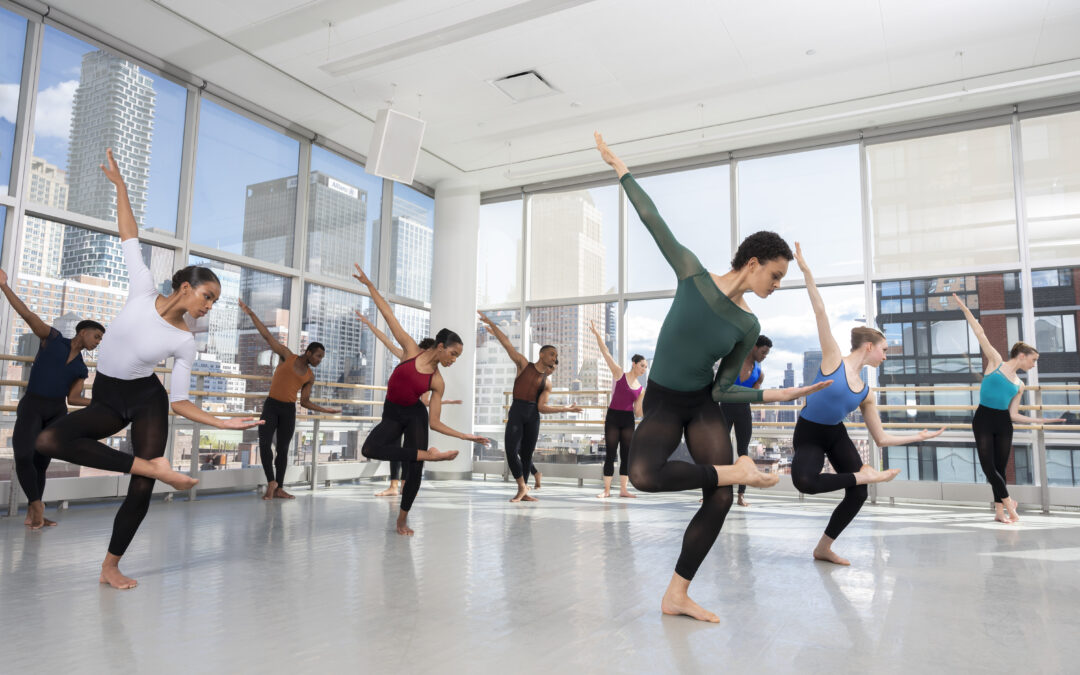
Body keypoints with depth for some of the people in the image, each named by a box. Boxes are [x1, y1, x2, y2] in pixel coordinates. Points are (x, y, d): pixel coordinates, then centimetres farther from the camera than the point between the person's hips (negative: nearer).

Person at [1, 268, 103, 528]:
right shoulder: (52, 338, 4)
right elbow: (26, 313, -4)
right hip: (32, 406, -4)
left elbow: (73, 398, 8)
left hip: (57, 411, 4)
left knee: (41, 462, 6)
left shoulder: (82, 369, 14)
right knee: (23, 456, -19)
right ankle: (36, 504, -5)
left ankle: (33, 514, 12)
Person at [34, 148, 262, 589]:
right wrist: (118, 183, 2)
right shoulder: (143, 291, -10)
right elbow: (129, 237, -2)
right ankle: (152, 465, -20)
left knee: (141, 490, -8)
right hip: (106, 401, 1)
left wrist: (224, 423, -18)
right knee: (48, 441, -28)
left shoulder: (185, 342, -9)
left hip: (147, 402, 0)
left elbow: (179, 403, -8)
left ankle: (111, 567, 14)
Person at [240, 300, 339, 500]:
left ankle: (279, 489, 9)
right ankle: (271, 481, -4)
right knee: (265, 443, -16)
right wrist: (251, 314, -8)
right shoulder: (287, 355, 0)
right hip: (271, 406, -3)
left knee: (283, 448, 4)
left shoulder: (310, 376, 8)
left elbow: (305, 402, 11)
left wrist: (327, 410, 3)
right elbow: (267, 335, -4)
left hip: (289, 410, 3)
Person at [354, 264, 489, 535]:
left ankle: (402, 520, 17)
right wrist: (369, 284, -8)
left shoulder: (438, 383, -9)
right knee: (370, 449, -29)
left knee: (414, 471, -5)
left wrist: (465, 436, -15)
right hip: (391, 415, -1)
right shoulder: (411, 350, -12)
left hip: (416, 416, 1)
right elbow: (388, 314, -10)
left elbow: (435, 422, -8)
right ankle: (428, 454, -19)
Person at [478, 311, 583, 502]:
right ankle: (522, 487, 3)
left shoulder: (547, 382, 10)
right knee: (512, 451, -13)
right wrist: (490, 323, -3)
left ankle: (523, 492, 15)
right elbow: (507, 344, 0)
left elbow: (542, 407, 3)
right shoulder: (524, 364, 5)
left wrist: (565, 408, -3)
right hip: (516, 412, -3)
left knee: (527, 454, 6)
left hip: (533, 416, 3)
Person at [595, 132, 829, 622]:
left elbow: (723, 389, -5)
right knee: (643, 476, -32)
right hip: (661, 404, -3)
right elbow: (653, 221, -7)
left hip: (704, 407, 4)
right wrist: (620, 169, -3)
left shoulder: (748, 326, -4)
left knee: (719, 500, -7)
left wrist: (775, 394, -17)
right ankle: (734, 470, -13)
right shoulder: (692, 273, -12)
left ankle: (676, 596, 4)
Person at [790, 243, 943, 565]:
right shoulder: (833, 357, -14)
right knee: (805, 482, -35)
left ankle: (823, 548, 21)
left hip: (837, 436, 7)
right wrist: (806, 271, -25)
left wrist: (919, 437, 6)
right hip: (808, 436, -6)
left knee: (857, 494, 2)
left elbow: (881, 438, 8)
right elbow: (820, 311, -21)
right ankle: (863, 474, -11)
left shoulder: (866, 391, 1)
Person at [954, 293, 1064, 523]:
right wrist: (965, 309, -6)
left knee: (1000, 468, 7)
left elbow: (1013, 414, 12)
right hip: (983, 420, -5)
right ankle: (1008, 502, 8)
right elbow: (981, 335, -3)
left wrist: (1038, 420, 4)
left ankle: (1000, 510, 15)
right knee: (988, 466, -8)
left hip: (1003, 424, 5)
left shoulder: (1019, 385, 14)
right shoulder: (996, 362, 2)